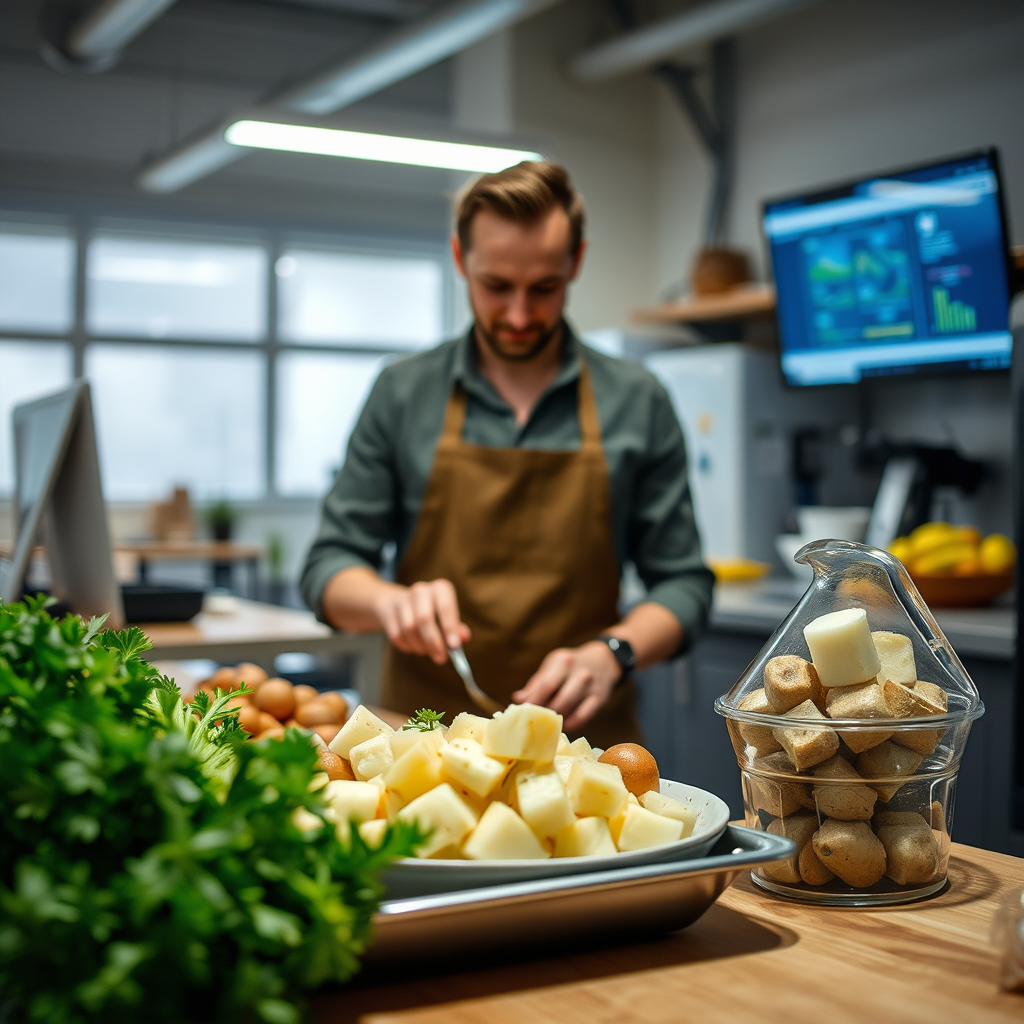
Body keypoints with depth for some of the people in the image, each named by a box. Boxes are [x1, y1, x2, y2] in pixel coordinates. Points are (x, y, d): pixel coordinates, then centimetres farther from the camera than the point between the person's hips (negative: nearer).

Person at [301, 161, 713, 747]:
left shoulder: (638, 402, 5)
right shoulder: (401, 395, 6)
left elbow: (683, 583, 8)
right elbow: (331, 570, 7)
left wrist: (612, 653, -11)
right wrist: (392, 602, -14)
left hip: (586, 740, 0)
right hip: (424, 737, 0)